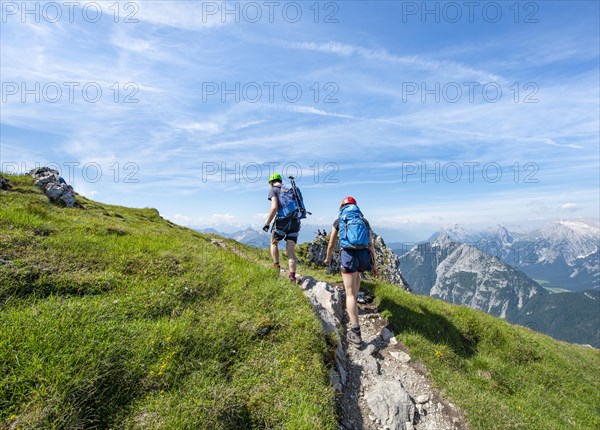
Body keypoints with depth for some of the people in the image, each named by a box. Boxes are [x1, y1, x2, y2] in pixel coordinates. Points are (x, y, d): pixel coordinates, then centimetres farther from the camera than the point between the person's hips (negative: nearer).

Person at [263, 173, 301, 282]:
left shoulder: (273, 190, 3)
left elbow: (274, 207, -13)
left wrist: (267, 223, -7)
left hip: (282, 220, -4)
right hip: (295, 221, 5)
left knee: (274, 243, 21)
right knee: (291, 251, 6)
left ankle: (276, 267, 10)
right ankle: (292, 276, -4)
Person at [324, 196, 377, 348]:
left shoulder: (339, 221, 14)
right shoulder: (364, 220, 20)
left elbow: (331, 244, 20)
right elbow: (371, 245, 17)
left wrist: (328, 258, 37)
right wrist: (373, 264, 25)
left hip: (348, 254, -3)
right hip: (364, 254, 4)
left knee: (350, 293, -2)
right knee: (356, 273, 38)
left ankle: (356, 334, -8)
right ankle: (353, 303, 52)